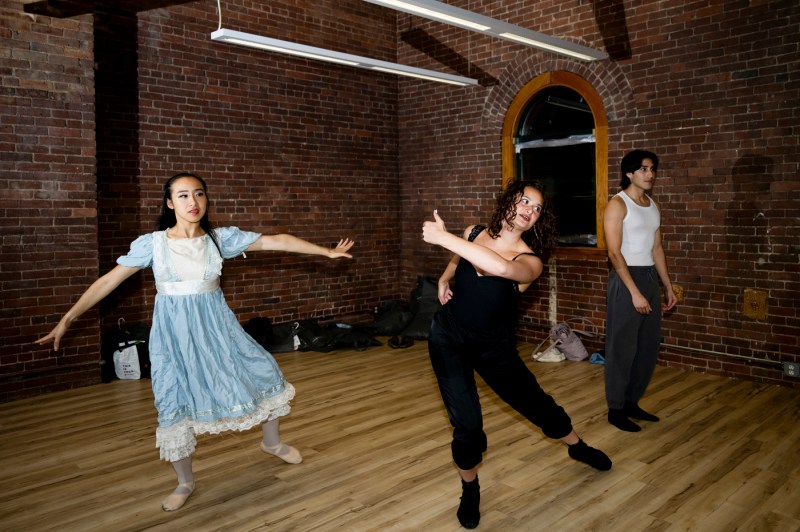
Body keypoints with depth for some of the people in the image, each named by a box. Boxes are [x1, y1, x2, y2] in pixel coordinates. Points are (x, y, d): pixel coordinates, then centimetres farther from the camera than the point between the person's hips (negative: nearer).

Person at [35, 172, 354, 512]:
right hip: (174, 330, -2)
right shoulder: (152, 243, -7)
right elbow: (108, 281, -3)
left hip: (216, 324, 2)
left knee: (264, 374, 3)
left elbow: (275, 241, -6)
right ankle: (185, 482, 25)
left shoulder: (220, 238, -4)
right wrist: (67, 319, -5)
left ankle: (271, 442, 32)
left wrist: (326, 251, -6)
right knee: (174, 404, 1)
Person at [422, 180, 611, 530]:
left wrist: (442, 237, -43)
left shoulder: (530, 261, -20)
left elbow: (501, 267, -45)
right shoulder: (473, 233, -8)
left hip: (494, 347, -1)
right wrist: (444, 279, -4)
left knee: (535, 402, 16)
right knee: (467, 424, -7)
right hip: (448, 338, 1)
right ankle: (470, 489, 24)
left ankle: (578, 447, 49)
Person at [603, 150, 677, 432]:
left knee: (648, 346, 12)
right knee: (622, 347, -2)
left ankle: (632, 402, 25)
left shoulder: (653, 206, 14)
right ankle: (616, 409, 10)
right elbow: (614, 253, -16)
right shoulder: (618, 204, -10)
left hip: (649, 277, 8)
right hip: (625, 278, -8)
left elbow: (657, 248, 18)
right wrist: (634, 292, -21)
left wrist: (668, 286, 15)